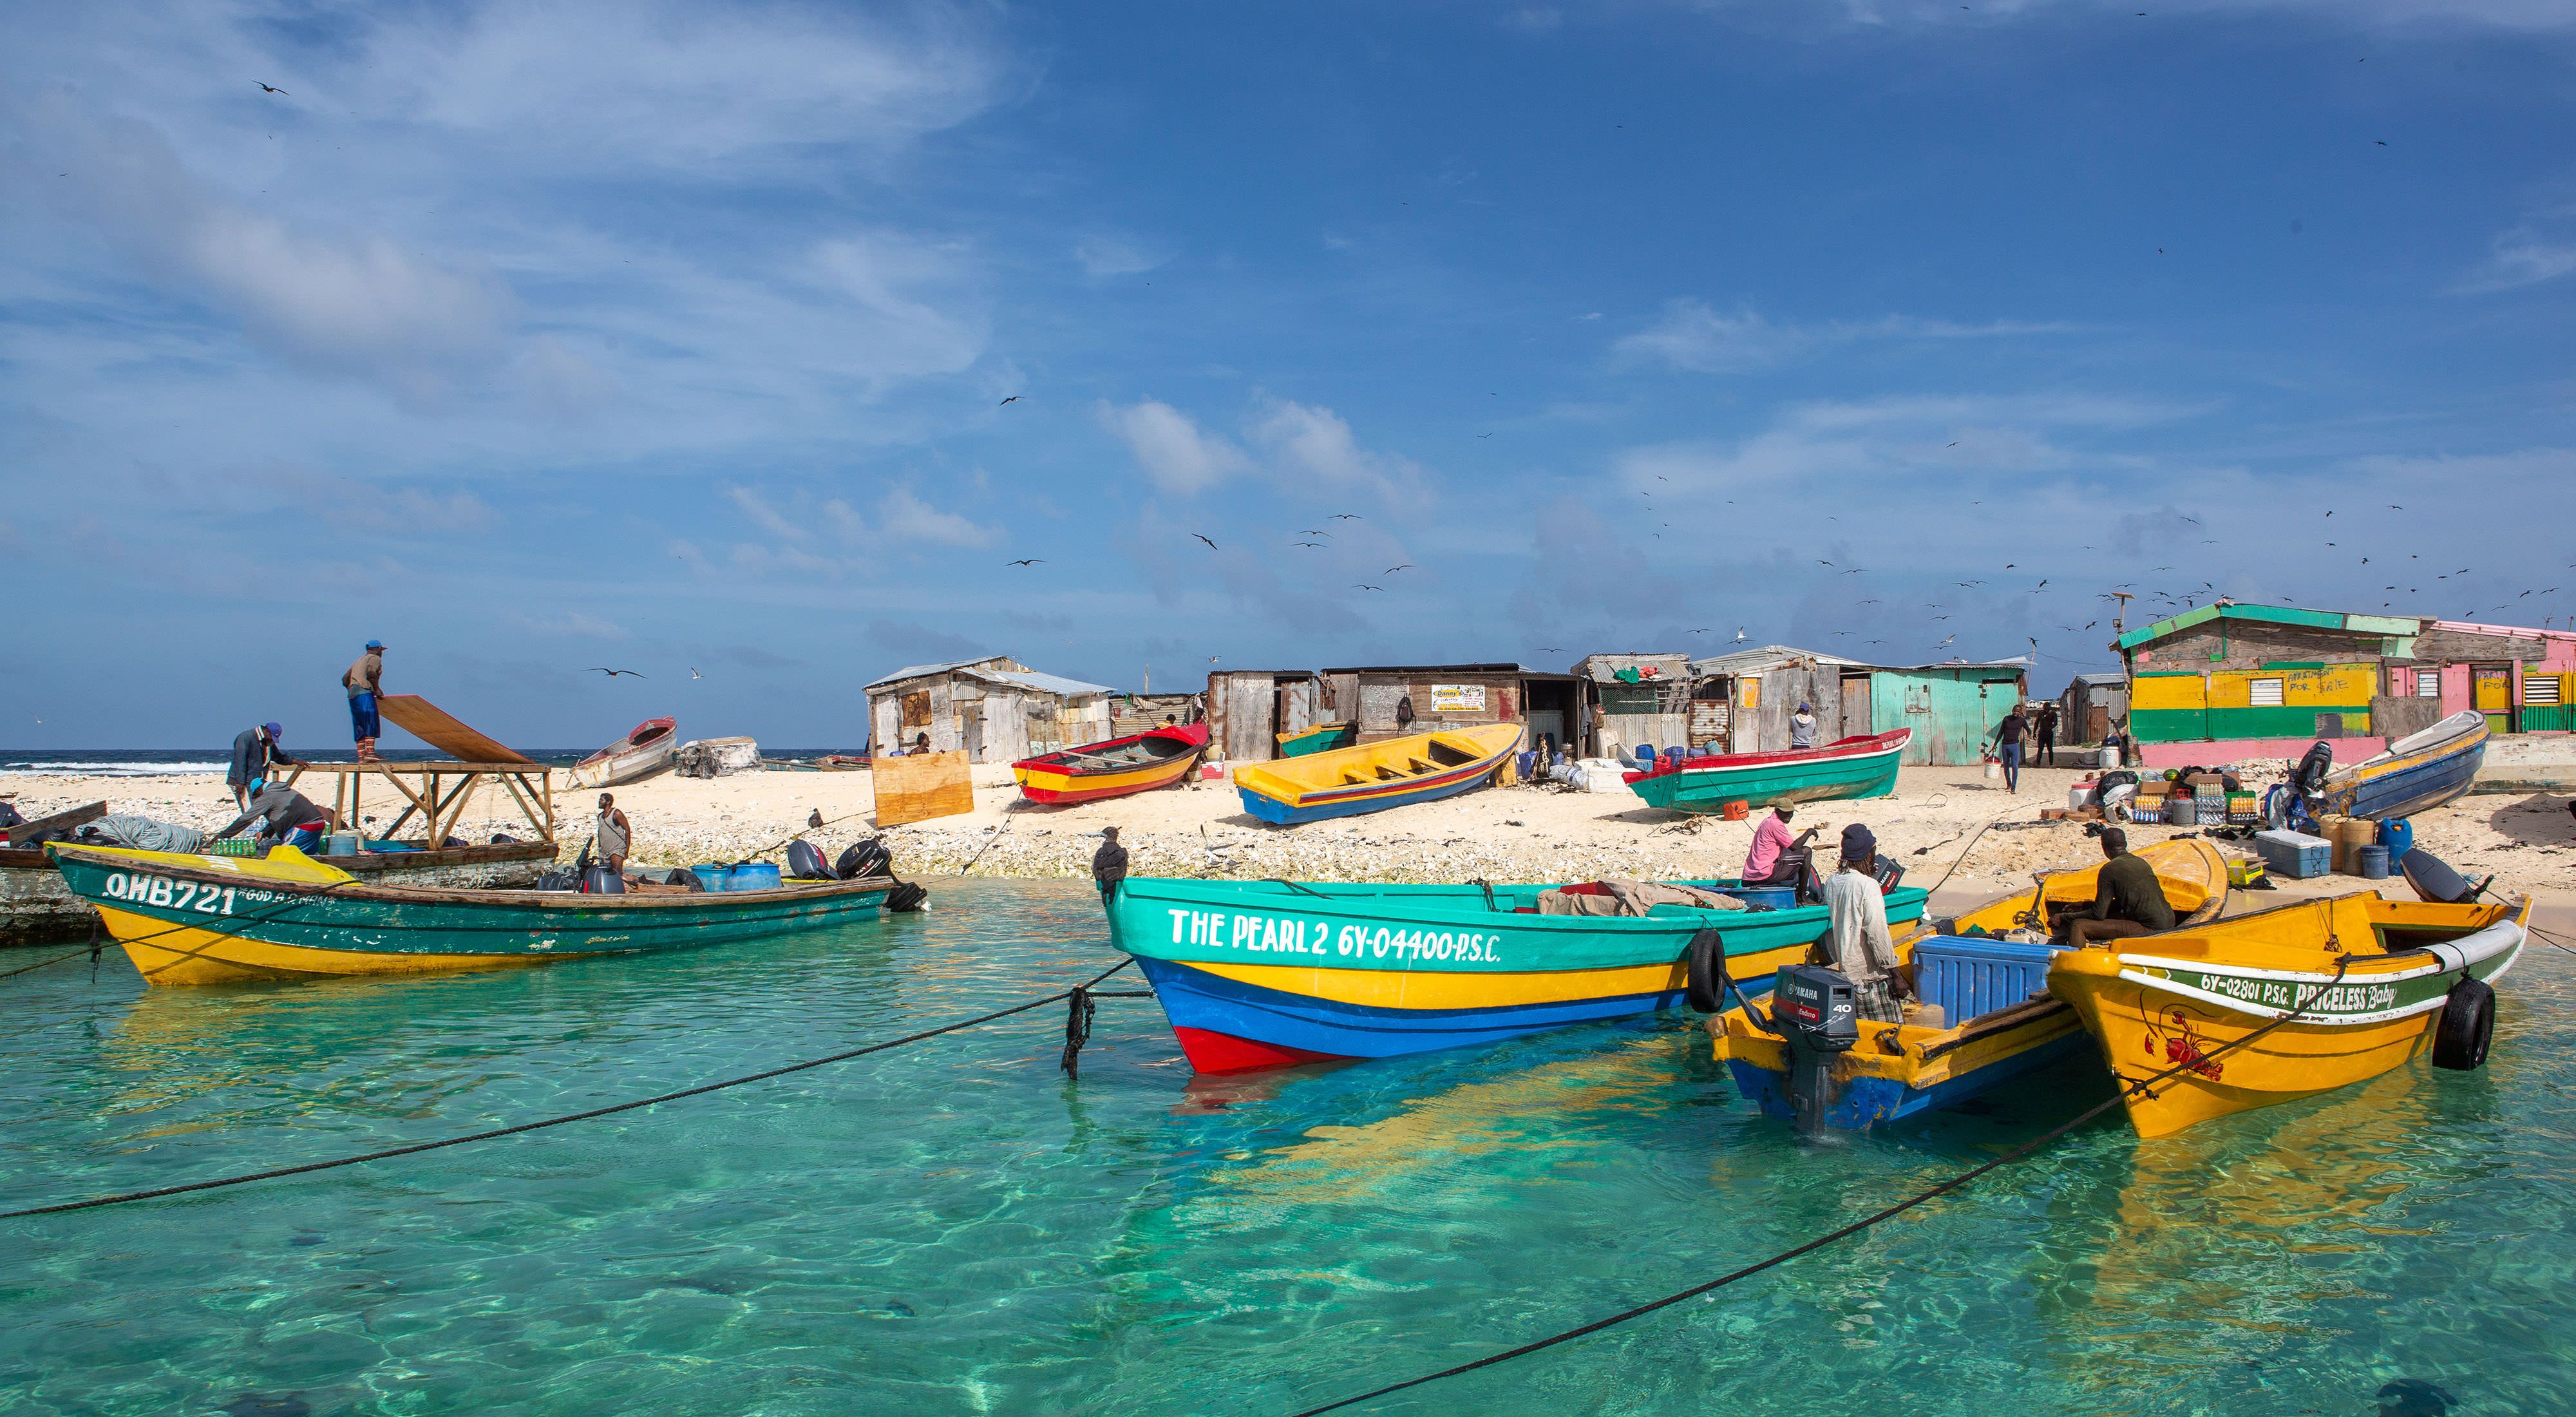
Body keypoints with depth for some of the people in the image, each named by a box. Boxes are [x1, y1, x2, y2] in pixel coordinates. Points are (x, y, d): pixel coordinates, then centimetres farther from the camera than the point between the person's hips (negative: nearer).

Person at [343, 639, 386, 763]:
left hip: (352, 695, 8)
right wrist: (377, 689, -7)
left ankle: (361, 756, -2)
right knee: (371, 724, -14)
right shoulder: (375, 658, 5)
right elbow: (371, 673, -15)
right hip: (365, 693, -8)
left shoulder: (359, 661, 30)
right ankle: (370, 753, -25)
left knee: (360, 728, 4)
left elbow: (345, 679, 24)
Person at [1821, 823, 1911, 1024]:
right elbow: (1878, 935, -18)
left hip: (1846, 970, 8)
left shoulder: (1831, 882, 5)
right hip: (1872, 976, -8)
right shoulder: (1868, 885, -17)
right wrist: (1896, 975, -11)